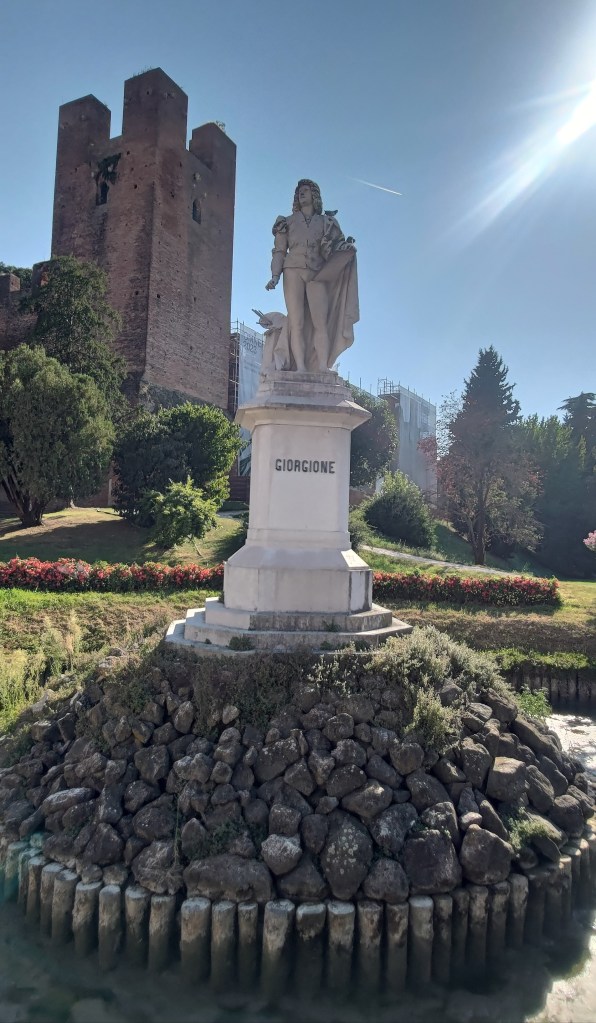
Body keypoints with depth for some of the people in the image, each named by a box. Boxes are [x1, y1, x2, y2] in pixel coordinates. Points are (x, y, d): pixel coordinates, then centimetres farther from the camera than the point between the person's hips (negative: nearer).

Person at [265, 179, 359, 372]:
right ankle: (301, 368, -17)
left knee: (321, 322, -13)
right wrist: (275, 276, -2)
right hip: (293, 271, 0)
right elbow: (279, 251, 13)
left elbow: (338, 246, 14)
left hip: (317, 275, 0)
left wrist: (348, 248, -10)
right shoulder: (288, 222, 19)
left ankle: (323, 368, -18)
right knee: (297, 322, -12)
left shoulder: (325, 222, 19)